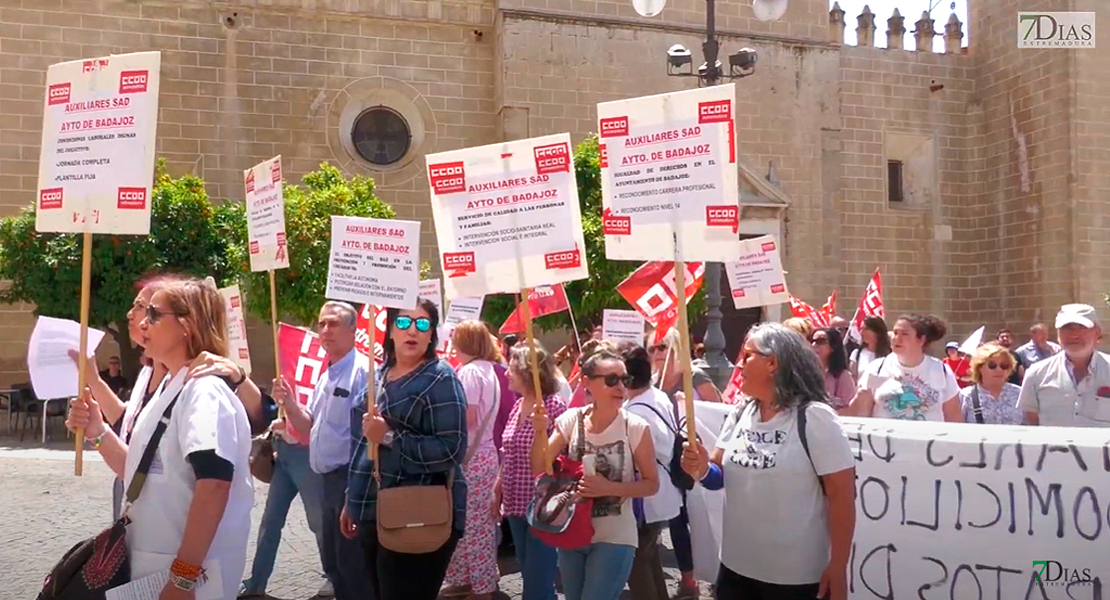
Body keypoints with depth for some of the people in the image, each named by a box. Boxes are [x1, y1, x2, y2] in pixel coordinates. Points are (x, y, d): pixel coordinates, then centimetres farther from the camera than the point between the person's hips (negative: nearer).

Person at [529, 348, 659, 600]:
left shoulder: (635, 428, -14)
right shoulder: (571, 420, -5)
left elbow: (652, 484, -7)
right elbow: (539, 470, -2)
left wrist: (609, 487, -21)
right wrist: (540, 433, -19)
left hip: (613, 539, -4)